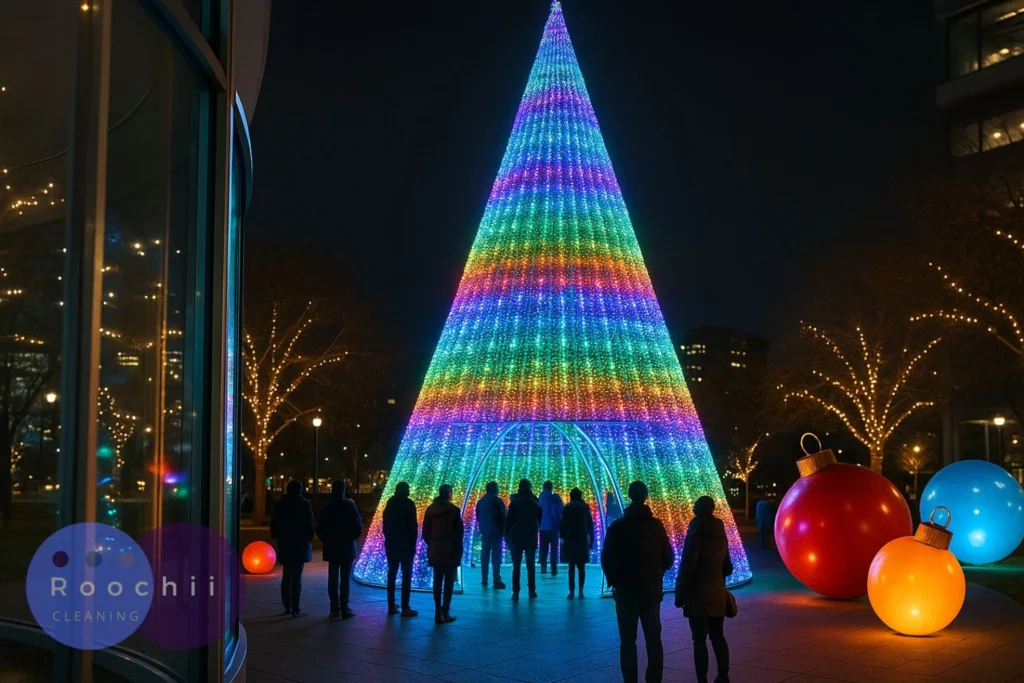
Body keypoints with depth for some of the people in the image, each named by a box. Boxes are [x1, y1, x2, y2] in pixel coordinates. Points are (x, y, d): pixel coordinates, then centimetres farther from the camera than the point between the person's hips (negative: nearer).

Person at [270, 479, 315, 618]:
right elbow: (310, 525, -5)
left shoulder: (279, 504, 4)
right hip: (300, 544, -4)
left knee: (286, 577, 12)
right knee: (297, 577, -4)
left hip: (284, 545, 4)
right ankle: (295, 609, -6)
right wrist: (309, 539, 7)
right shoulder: (305, 504, -6)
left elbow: (274, 525, 7)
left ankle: (287, 607, 13)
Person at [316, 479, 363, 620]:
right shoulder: (350, 505, -6)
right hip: (347, 547, -1)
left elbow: (320, 529, -1)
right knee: (345, 578, 3)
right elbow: (358, 525, -7)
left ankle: (335, 609, 1)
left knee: (333, 579, 4)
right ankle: (344, 608, 2)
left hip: (331, 548, 1)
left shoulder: (327, 507, -1)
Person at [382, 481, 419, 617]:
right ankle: (405, 608, -6)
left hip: (391, 543, 6)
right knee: (406, 576, -3)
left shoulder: (390, 503, 6)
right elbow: (413, 525, -11)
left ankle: (391, 606, 12)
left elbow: (385, 524, 8)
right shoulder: (408, 504, -10)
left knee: (392, 575, 10)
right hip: (406, 544, -5)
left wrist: (389, 538, 12)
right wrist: (413, 543, -3)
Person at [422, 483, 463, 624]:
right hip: (450, 550, -4)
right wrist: (458, 548, 3)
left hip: (435, 550, 4)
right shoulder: (453, 510, -10)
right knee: (449, 582, 1)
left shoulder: (430, 509, 3)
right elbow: (459, 531, -8)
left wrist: (431, 544, 14)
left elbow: (425, 531, 5)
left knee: (437, 582, 9)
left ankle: (438, 613, 9)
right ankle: (445, 613, -2)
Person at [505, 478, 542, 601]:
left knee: (516, 566, 2)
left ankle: (516, 592, -4)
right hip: (531, 538, 2)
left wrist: (507, 535, -2)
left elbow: (509, 519, -9)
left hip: (516, 537, -2)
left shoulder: (515, 502, -9)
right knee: (531, 565, 13)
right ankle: (532, 590, 12)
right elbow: (540, 520, 7)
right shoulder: (535, 503, 1)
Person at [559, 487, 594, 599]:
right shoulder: (585, 507, 2)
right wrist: (591, 539, 7)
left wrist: (562, 537, 4)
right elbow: (590, 524, 2)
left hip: (570, 540, -1)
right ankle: (581, 591, 0)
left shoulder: (567, 508, 0)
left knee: (572, 566, 4)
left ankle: (572, 591, -3)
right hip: (583, 540, 1)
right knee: (581, 567, 7)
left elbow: (563, 524, -4)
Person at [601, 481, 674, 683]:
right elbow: (668, 558, 4)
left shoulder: (618, 526, -9)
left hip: (626, 591, -3)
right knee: (654, 640, 10)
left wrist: (614, 580, 6)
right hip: (652, 590, 3)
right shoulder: (657, 525, 1)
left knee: (628, 641, 3)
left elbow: (607, 559, -10)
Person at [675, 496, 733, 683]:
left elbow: (687, 567, -14)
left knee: (700, 640, -5)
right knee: (718, 637, 14)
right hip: (717, 593, 7)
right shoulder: (720, 533, 9)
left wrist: (680, 594, -9)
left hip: (698, 595, -7)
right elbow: (727, 567, 17)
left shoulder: (696, 533, -12)